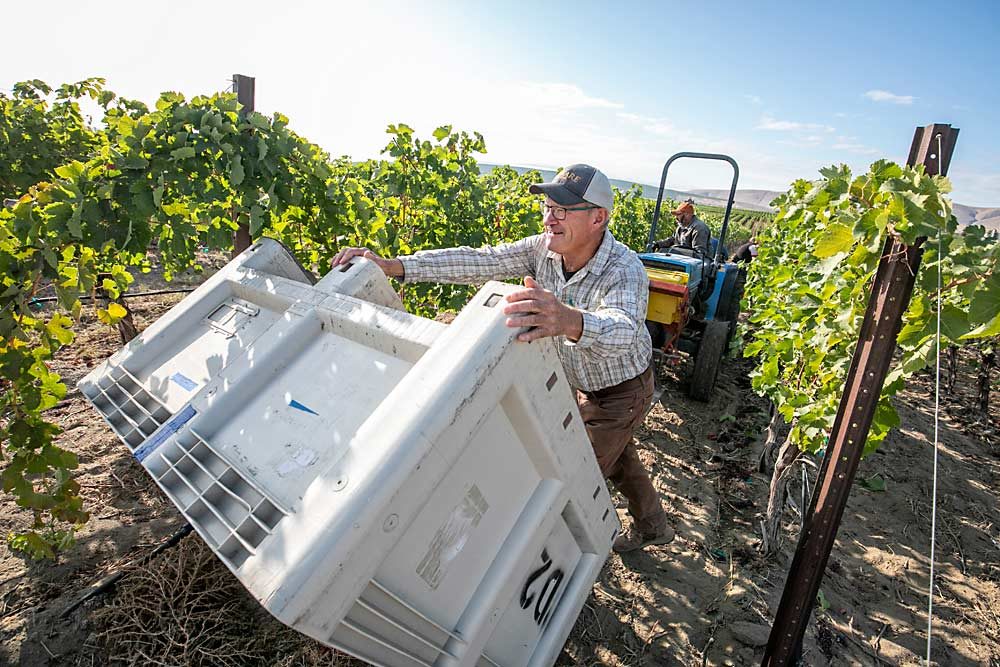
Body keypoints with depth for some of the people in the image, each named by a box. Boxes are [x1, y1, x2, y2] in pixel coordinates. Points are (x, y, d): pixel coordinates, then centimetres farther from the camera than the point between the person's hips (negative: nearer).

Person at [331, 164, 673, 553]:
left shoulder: (624, 271, -36)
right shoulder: (545, 248, -18)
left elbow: (621, 329, -57)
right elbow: (479, 262, -25)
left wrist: (570, 321, -80)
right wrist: (393, 266, -34)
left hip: (622, 392, -7)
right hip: (584, 384, 7)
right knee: (617, 457, 27)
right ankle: (653, 526, 54)